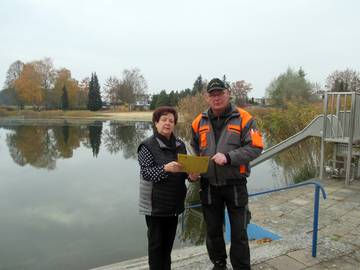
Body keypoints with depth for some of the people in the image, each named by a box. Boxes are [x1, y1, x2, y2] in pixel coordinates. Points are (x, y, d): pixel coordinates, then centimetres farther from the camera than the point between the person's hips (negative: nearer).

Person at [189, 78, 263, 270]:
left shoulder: (243, 118, -7)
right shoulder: (199, 121, 4)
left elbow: (255, 147, -13)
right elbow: (195, 151, 14)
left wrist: (228, 157, -23)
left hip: (235, 184, -3)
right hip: (209, 185, 4)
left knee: (239, 232, 8)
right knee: (213, 230, 18)